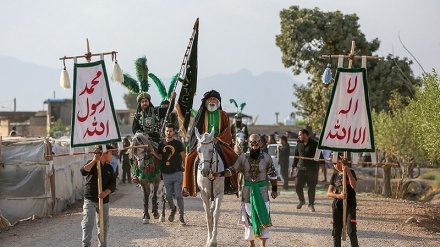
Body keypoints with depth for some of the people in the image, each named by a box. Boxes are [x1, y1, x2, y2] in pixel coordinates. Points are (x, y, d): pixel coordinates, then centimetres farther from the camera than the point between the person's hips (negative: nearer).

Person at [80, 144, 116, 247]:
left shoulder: (109, 168, 9)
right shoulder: (92, 164, -2)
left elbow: (113, 185, 1)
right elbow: (83, 172, -23)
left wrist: (105, 193, -17)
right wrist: (94, 161, -26)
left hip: (104, 200, 5)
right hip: (90, 200, -5)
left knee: (103, 225, 13)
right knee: (88, 223, -16)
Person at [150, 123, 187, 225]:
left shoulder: (178, 144, -1)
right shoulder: (161, 144, 9)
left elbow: (183, 157, 1)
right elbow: (160, 157, 13)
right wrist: (154, 153, -5)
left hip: (177, 173, -3)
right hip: (166, 174, 3)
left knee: (178, 195, -6)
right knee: (168, 196, 8)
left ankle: (181, 217, -1)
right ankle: (173, 209, 36)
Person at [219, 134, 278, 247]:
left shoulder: (266, 157, -6)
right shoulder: (243, 157, -4)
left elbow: (272, 175, 2)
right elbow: (232, 170, -2)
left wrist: (274, 189, 4)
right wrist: (220, 174, -18)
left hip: (262, 190, -1)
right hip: (248, 190, 1)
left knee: (263, 216, -3)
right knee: (249, 217, 9)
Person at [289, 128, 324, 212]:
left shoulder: (314, 144, -3)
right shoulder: (299, 144, 10)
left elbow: (320, 155, -2)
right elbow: (296, 156, 16)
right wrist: (293, 167, 14)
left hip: (312, 170, -4)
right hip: (301, 169, 4)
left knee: (312, 188, 0)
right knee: (297, 186, -1)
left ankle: (311, 205, 13)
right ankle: (301, 200, 24)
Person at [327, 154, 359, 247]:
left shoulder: (350, 172, 0)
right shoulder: (335, 176, 8)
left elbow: (354, 185, -19)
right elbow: (329, 193, 0)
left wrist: (348, 172, -25)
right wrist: (339, 196, -19)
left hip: (350, 205, -4)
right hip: (337, 205, 4)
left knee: (351, 230, -12)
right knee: (336, 231, 7)